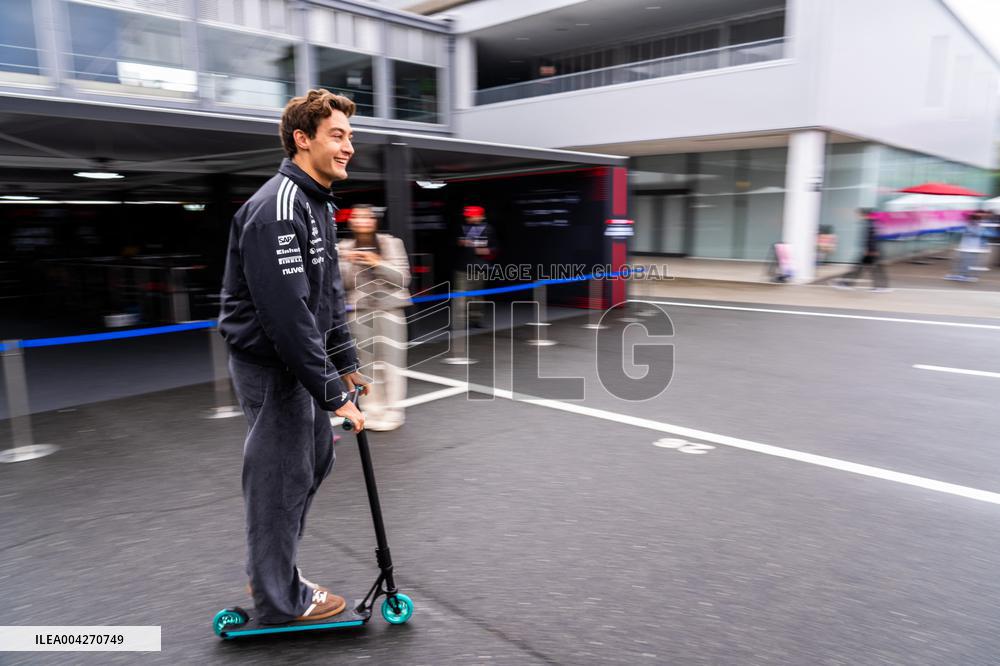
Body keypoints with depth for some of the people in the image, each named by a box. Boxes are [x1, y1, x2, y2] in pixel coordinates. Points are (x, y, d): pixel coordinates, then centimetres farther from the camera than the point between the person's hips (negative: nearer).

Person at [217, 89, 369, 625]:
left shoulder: (317, 203, 11)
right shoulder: (276, 210, -23)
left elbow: (329, 294, 15)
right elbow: (287, 314, -28)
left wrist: (345, 363, 14)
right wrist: (332, 394, -24)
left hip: (299, 358, 10)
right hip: (270, 364, -10)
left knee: (317, 456, 19)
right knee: (282, 476, 2)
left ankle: (270, 571, 37)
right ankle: (280, 601, 23)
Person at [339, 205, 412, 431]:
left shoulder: (391, 243, -1)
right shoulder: (345, 247, 6)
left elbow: (402, 278, -6)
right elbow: (344, 284, 4)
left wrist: (378, 263, -17)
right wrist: (348, 264, -14)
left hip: (389, 307, -2)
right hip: (361, 310, 2)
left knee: (390, 359, -4)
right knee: (367, 360, 4)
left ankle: (392, 411, 4)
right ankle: (373, 411, 13)